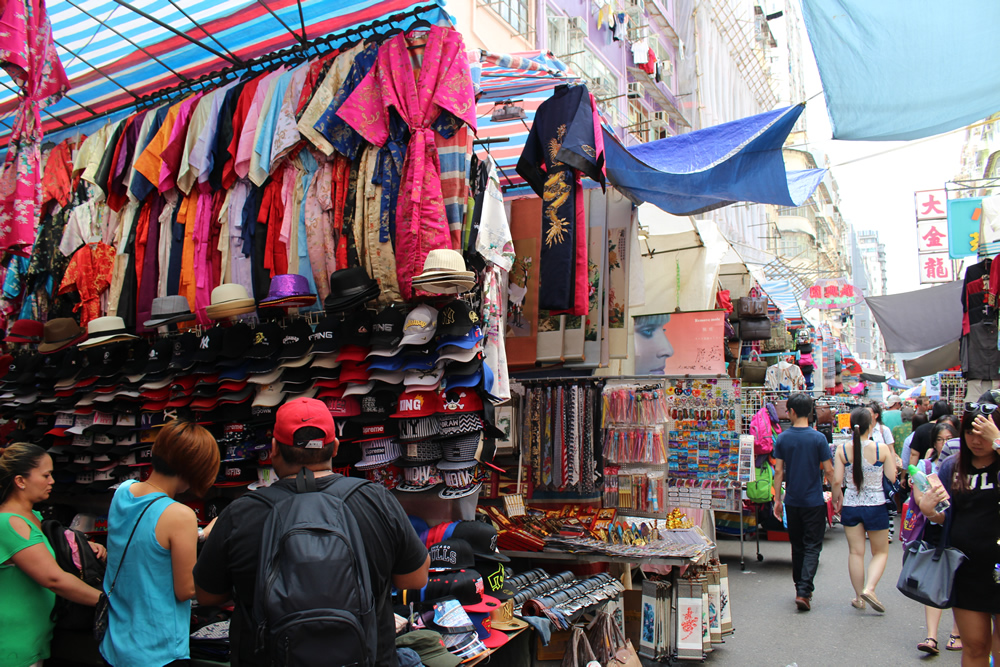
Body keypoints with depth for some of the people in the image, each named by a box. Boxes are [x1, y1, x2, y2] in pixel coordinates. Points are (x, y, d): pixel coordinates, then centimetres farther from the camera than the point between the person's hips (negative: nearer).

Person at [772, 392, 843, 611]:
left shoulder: (782, 439, -3)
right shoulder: (818, 438, -10)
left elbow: (779, 471, -1)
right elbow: (829, 471, -8)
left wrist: (777, 499, 7)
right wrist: (837, 496, 4)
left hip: (792, 501, 3)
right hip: (814, 502, -3)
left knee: (797, 546, 16)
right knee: (812, 546, 2)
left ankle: (800, 588, 26)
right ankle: (804, 591, -10)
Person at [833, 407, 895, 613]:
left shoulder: (842, 450, -7)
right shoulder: (882, 449, -12)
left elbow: (837, 481, -6)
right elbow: (892, 478, -3)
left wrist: (836, 501, 13)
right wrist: (892, 457, 11)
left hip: (850, 506, 2)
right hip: (876, 506, -2)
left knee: (856, 552, 12)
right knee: (881, 552, 14)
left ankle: (859, 597, 18)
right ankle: (869, 589, -5)